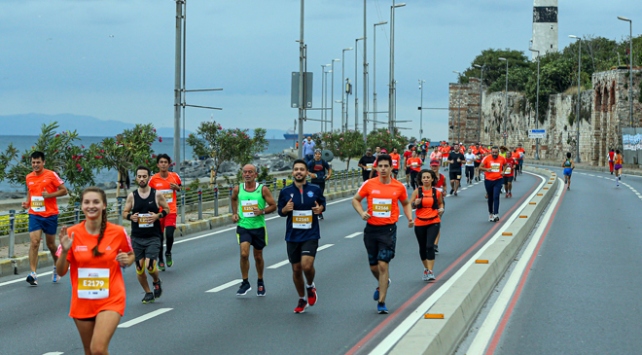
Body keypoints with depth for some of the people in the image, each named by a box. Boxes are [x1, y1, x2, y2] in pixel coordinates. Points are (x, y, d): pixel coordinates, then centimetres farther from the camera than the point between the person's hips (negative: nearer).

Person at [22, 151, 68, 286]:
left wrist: (50, 195, -19)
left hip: (50, 215, -2)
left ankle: (57, 266, 39)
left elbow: (64, 190, -5)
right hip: (34, 215, 2)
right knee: (34, 242, -14)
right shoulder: (29, 177, 6)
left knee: (50, 244, 11)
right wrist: (27, 203, 4)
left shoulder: (51, 175, -6)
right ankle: (33, 274, -18)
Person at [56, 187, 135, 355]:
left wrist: (126, 260, -11)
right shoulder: (72, 233, -6)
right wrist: (64, 251, -21)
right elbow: (61, 272, -2)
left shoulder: (118, 232, -8)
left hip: (111, 300, -3)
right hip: (82, 302, 3)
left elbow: (131, 256, 12)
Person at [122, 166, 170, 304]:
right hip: (137, 237, 2)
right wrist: (130, 216, -13)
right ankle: (148, 293, 24)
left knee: (150, 265, -17)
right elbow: (124, 212, 9)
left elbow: (167, 209, 7)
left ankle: (157, 282, 16)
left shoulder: (157, 194, -2)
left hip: (153, 237, -2)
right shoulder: (132, 196, 1)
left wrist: (158, 215, -12)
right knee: (139, 268, 4)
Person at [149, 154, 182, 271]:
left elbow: (180, 187, 17)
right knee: (159, 237, 5)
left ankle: (168, 253, 15)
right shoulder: (153, 179, -5)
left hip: (171, 211, 0)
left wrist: (177, 188, -6)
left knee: (169, 235, -15)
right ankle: (160, 260, 25)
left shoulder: (175, 176, -1)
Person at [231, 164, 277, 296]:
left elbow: (273, 206, -4)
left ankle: (260, 282, 34)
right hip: (243, 226, 0)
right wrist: (234, 213, 9)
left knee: (258, 256, 12)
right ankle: (245, 283, -2)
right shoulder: (238, 189, -1)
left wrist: (262, 211, -21)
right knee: (244, 254, -17)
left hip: (259, 227, 0)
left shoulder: (263, 189, -8)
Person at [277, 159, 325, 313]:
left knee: (307, 265, -20)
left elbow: (322, 203, 13)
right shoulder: (286, 191, 0)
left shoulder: (315, 189, -1)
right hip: (293, 236, 2)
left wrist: (320, 208, -10)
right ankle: (301, 300, 29)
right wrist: (285, 209, -14)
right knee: (296, 269, 9)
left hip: (311, 234, -2)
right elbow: (280, 211, 9)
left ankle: (310, 286, 15)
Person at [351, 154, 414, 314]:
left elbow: (405, 203, 17)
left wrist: (410, 218, 0)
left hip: (388, 229, -2)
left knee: (383, 265, -11)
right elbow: (356, 200, 9)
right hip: (371, 228, 2)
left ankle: (381, 302, -6)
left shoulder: (399, 187, 0)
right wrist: (362, 213, -9)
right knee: (373, 266, 12)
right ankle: (383, 284, 45)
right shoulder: (369, 184, -2)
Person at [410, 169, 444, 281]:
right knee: (422, 247, 11)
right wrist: (415, 203, -20)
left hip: (433, 223, -2)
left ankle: (430, 272, -15)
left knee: (430, 246, -16)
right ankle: (426, 269, 33)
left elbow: (441, 203, 18)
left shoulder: (437, 192, 1)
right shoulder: (417, 191, -1)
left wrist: (441, 209, -3)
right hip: (420, 223, 2)